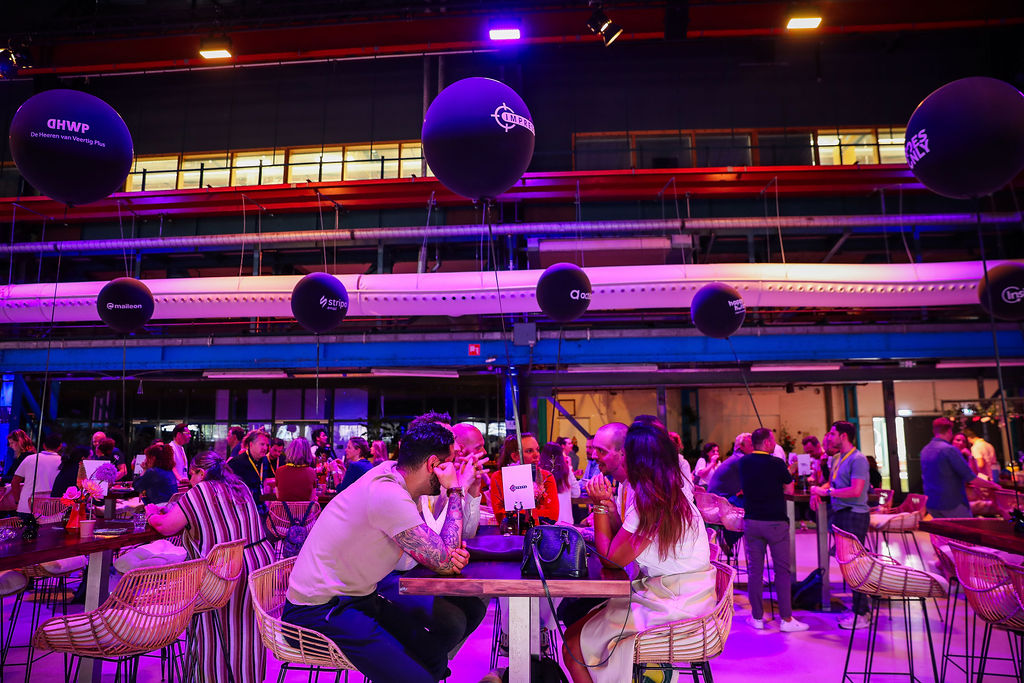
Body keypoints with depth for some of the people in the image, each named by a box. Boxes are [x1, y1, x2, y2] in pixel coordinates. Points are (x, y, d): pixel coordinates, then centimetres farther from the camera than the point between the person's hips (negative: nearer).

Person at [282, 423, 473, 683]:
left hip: (358, 598, 9)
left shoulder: (392, 471, 2)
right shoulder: (389, 496, -27)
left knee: (434, 654, 4)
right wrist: (456, 490, -15)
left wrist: (452, 555, -11)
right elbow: (443, 562, -21)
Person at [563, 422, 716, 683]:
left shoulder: (649, 502, -22)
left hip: (671, 607, -10)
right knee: (582, 612, 18)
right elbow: (622, 544, 10)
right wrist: (608, 502, 1)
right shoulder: (675, 492, 7)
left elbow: (611, 557, -14)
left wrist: (599, 505, -10)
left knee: (573, 642, -5)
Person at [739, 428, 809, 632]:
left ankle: (757, 617, 15)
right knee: (783, 570, 5)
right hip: (776, 522, -4)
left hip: (751, 521, 4)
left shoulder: (744, 463, 2)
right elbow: (789, 490, 0)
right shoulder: (777, 464, -11)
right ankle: (786, 619, 8)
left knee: (755, 569, 9)